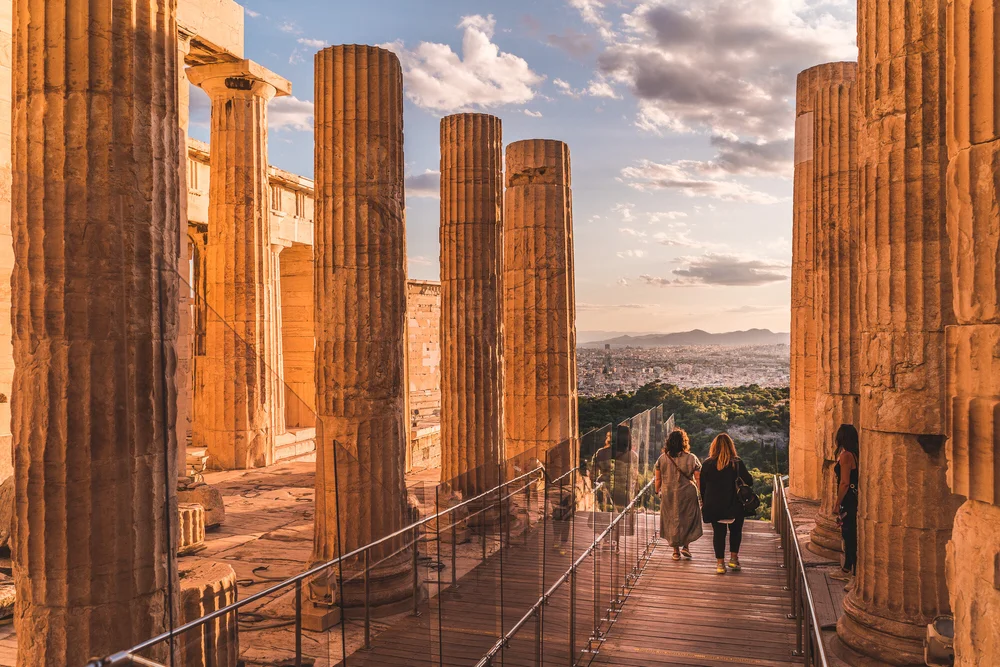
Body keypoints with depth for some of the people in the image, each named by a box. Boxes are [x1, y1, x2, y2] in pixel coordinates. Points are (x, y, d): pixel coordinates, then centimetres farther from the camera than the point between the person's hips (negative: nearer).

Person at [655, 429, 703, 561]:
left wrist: (658, 491, 16)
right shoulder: (692, 458, -8)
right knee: (689, 519, 15)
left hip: (668, 495, 2)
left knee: (672, 520, 11)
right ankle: (686, 546, 9)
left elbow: (658, 479, 2)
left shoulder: (662, 459, -4)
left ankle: (676, 550, 16)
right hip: (687, 494, -2)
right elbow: (698, 479, -7)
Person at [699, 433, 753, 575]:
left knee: (718, 532, 9)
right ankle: (733, 558, 16)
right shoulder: (736, 463, -7)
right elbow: (749, 482, -6)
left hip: (713, 506, 1)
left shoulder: (707, 464, -3)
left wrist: (705, 502, 14)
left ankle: (720, 563, 8)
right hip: (733, 505, -1)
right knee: (735, 531, 19)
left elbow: (702, 486, 2)